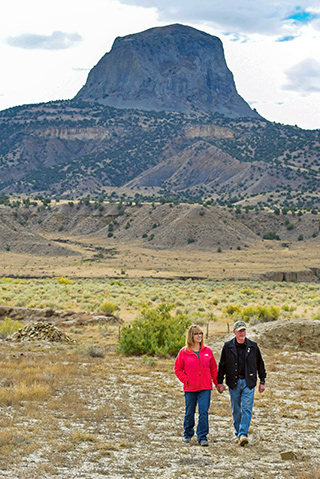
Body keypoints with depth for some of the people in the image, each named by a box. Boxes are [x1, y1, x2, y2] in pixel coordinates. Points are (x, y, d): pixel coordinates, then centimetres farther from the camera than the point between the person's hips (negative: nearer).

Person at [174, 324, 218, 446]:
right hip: (190, 388, 0)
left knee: (204, 412, -7)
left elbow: (213, 368, 11)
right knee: (189, 412, 11)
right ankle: (188, 434, 31)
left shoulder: (207, 351, 4)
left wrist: (217, 383, 7)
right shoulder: (183, 352, -1)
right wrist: (185, 380, -5)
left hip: (205, 387, 1)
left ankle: (202, 437, -1)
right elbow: (177, 369, 4)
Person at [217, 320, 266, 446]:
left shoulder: (253, 346, 3)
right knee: (236, 410, 7)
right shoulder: (228, 347, 1)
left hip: (248, 383, -1)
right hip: (234, 383, 1)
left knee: (246, 409, -10)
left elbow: (260, 364, 10)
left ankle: (243, 434, -14)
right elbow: (222, 365, 7)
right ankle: (237, 434, 19)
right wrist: (220, 382, 4)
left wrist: (262, 381, 9)